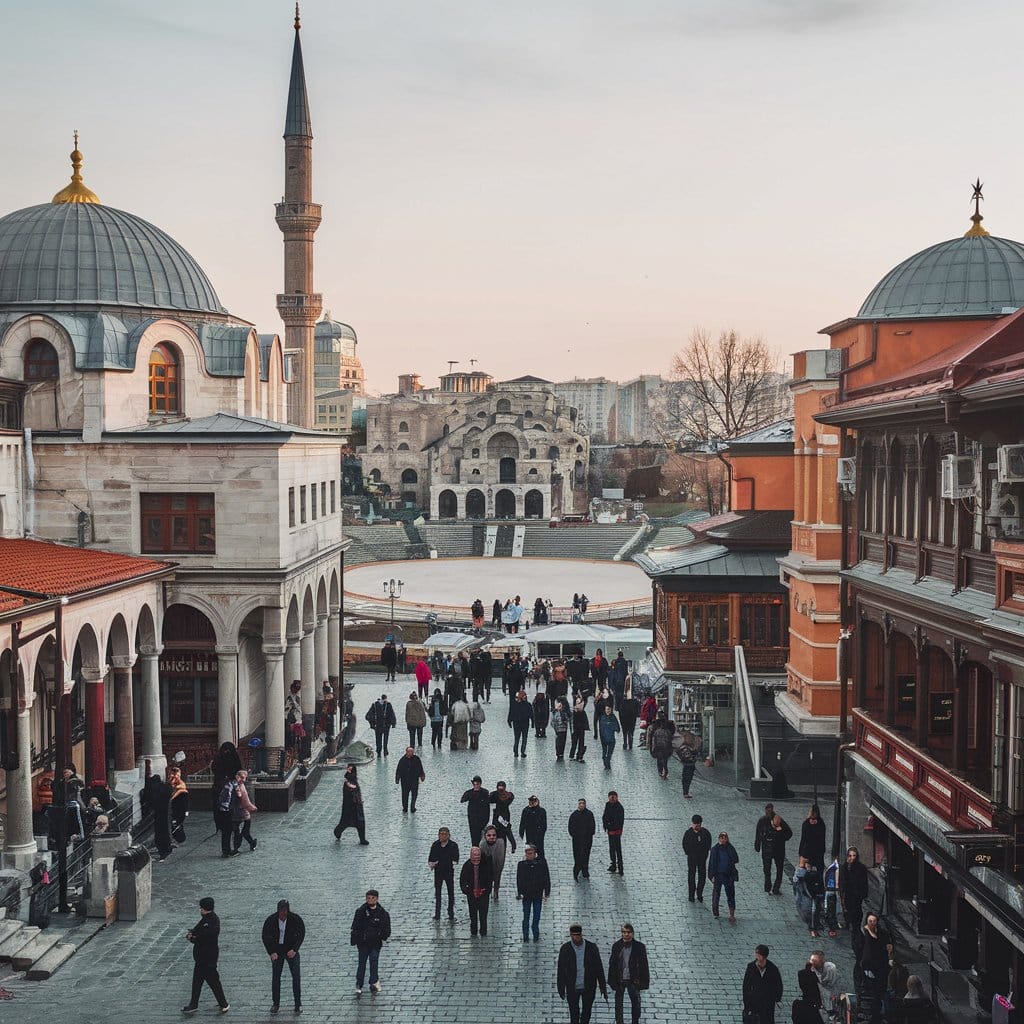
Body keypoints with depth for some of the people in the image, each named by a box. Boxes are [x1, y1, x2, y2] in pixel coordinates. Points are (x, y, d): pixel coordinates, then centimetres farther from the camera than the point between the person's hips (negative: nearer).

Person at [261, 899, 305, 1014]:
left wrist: (294, 949, -15)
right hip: (277, 951, 1)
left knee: (296, 975, -8)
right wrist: (271, 952, -14)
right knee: (275, 977, -2)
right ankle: (275, 1004, 10)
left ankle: (298, 1004, -1)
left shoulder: (295, 919, -13)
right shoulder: (271, 920, -12)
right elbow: (265, 937, -3)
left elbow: (301, 934, -4)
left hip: (291, 950, -1)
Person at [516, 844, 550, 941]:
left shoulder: (541, 863, -8)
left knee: (536, 917, 10)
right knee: (526, 917, 7)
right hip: (526, 895, 0)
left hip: (538, 894, 0)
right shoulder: (521, 864, -7)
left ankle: (536, 936, 20)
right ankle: (525, 936, 16)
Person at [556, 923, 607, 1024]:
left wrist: (603, 988, -2)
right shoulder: (565, 948, -7)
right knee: (574, 1015, 7)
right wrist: (561, 989, 0)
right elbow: (561, 970, -1)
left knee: (586, 1014, 13)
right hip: (572, 988, -1)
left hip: (588, 988, 1)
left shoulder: (591, 947, -6)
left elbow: (599, 968, -2)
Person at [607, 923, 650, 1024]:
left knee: (636, 1002, 6)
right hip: (619, 980, 1)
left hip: (633, 980, -1)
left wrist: (644, 981, -6)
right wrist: (612, 980, 0)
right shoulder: (616, 945, 0)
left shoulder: (639, 946, -5)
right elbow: (612, 964, 4)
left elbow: (644, 965, -2)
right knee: (618, 1003, 9)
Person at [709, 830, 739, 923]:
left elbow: (736, 860, -13)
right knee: (716, 894, 12)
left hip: (729, 875, 0)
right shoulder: (715, 849, -6)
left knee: (731, 895, -3)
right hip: (718, 875, 0)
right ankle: (715, 911, 32)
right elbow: (711, 863, -4)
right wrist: (712, 876, -7)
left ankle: (732, 915, 0)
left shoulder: (730, 848, -3)